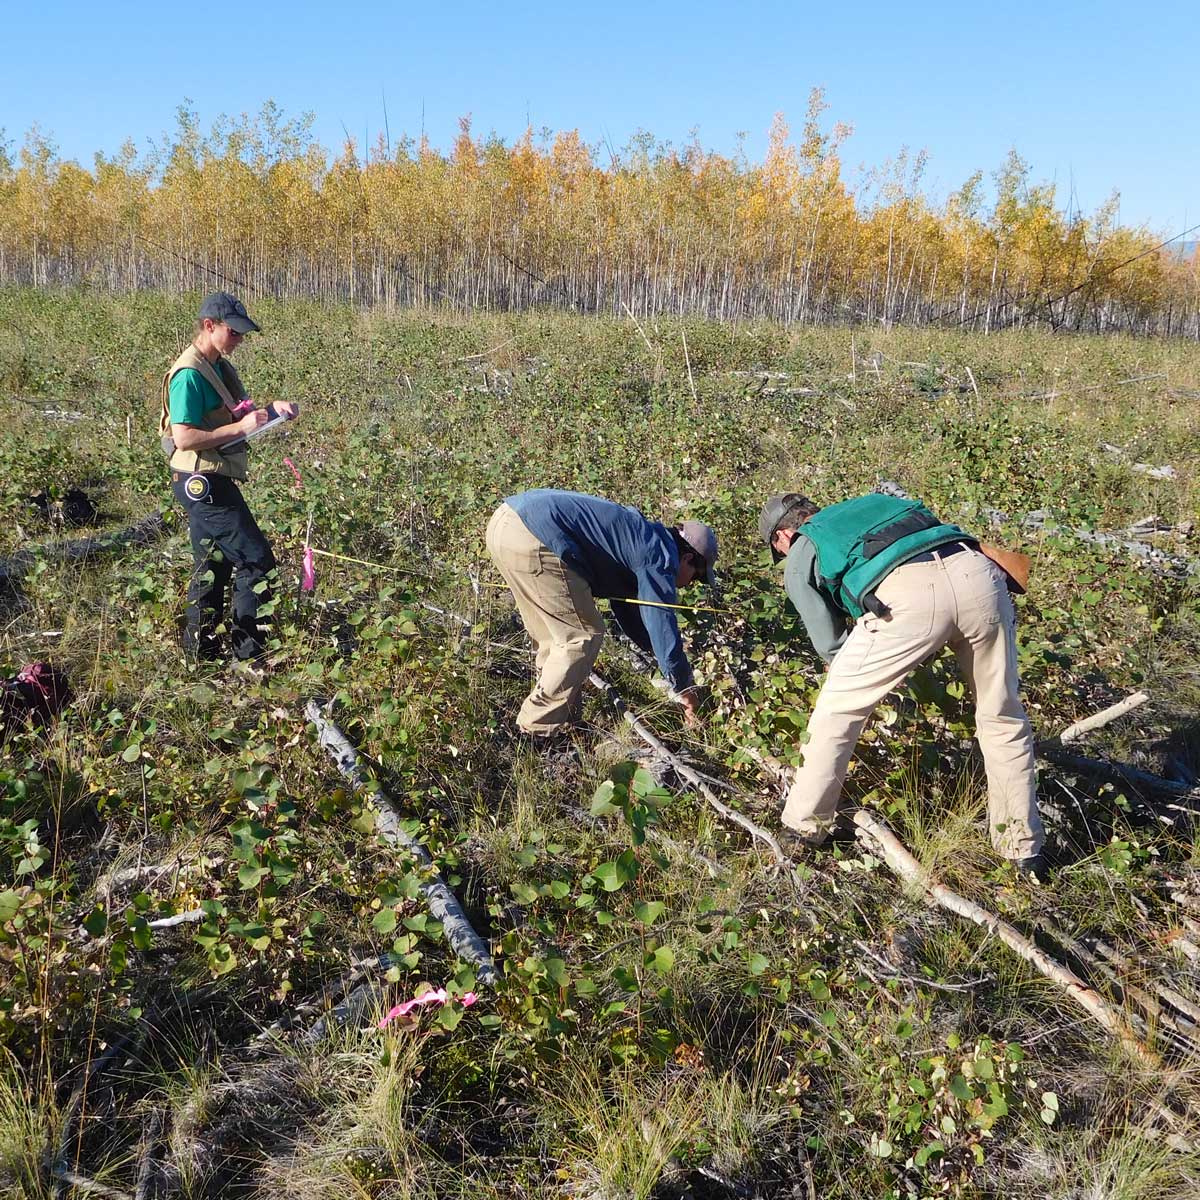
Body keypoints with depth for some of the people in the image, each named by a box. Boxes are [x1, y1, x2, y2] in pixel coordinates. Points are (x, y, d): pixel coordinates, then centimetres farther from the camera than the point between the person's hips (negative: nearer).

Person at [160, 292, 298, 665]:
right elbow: (184, 438, -23)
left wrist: (270, 411, 3)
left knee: (213, 565, 16)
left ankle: (199, 649, 26)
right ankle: (251, 654, -1)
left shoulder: (220, 367, 13)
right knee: (257, 560, -8)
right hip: (202, 483, -10)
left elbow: (235, 416, 21)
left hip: (211, 483, 10)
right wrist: (241, 427, -23)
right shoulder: (189, 374, -17)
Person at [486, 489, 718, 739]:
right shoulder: (659, 557, 1)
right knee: (582, 635, 2)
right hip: (533, 539, -10)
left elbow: (630, 612, 38)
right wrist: (685, 688, 11)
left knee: (552, 632, 23)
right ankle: (541, 726, 10)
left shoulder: (637, 537, 29)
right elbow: (662, 625, 0)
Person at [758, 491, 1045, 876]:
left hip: (907, 595, -5)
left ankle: (804, 826, 25)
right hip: (978, 573, 5)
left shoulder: (800, 558, 26)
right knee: (1003, 719, 21)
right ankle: (1023, 849, 30)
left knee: (836, 712, 15)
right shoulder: (870, 503, 41)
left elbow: (830, 643, 23)